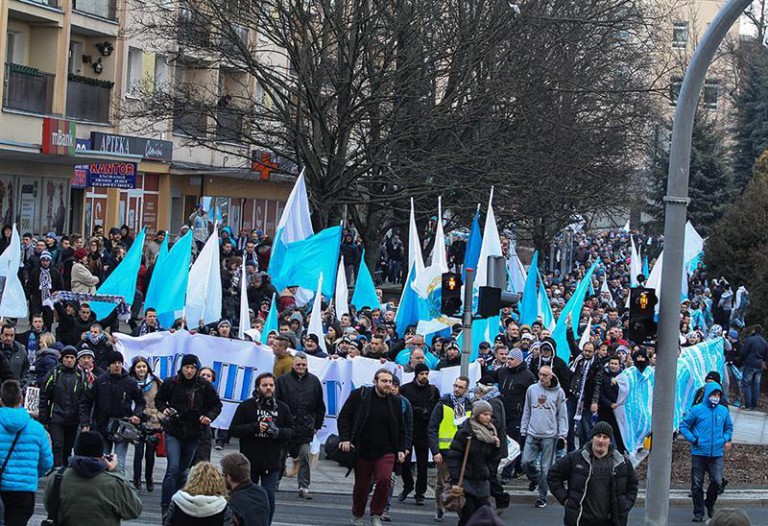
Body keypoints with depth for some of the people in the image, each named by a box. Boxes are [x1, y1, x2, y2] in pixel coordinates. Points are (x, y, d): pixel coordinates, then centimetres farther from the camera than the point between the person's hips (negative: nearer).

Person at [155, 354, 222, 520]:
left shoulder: (204, 386, -2)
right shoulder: (171, 383, -4)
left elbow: (216, 405, 9)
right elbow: (159, 400, 12)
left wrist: (209, 416, -9)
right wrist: (163, 409, -8)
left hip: (193, 434, 2)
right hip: (173, 432, -2)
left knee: (182, 471, 11)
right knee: (173, 468, -15)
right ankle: (165, 506, -11)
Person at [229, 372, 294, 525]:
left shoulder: (282, 408, 5)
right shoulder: (246, 406, -2)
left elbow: (291, 431, 8)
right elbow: (233, 430, -6)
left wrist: (278, 432, -14)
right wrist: (255, 427, -19)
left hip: (272, 463, 1)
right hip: (249, 461, -1)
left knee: (269, 498, -2)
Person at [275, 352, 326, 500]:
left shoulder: (314, 381, 7)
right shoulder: (283, 380, 1)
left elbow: (320, 407, 13)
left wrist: (317, 425, 8)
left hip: (306, 427, 1)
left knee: (305, 457, -4)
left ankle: (304, 487, -3)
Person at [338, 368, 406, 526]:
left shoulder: (396, 402, 7)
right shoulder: (359, 396, -3)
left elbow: (401, 429, 15)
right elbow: (344, 417, -1)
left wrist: (401, 449, 8)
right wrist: (345, 438, -12)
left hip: (386, 452, 1)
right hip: (362, 451, -1)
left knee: (384, 479, -19)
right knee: (361, 485, 9)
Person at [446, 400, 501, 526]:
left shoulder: (491, 433, 10)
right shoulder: (464, 432, -8)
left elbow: (493, 460, 16)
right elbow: (453, 457, -10)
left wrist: (496, 447, -3)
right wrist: (455, 481, -17)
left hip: (482, 482, 5)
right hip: (466, 481, -5)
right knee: (467, 516, -7)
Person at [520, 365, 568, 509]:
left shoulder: (558, 392, -2)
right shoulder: (532, 389, 5)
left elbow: (562, 415, 1)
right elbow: (526, 412, 12)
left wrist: (562, 434, -4)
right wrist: (523, 431, 9)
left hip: (550, 436, -3)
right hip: (532, 434, 3)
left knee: (546, 468, 1)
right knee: (526, 462, -4)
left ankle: (542, 497, 10)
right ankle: (535, 478, 28)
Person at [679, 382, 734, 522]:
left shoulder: (723, 411, 8)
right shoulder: (697, 410, -2)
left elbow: (729, 427, 23)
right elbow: (684, 426, 3)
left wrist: (726, 440, 6)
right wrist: (693, 439, -8)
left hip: (717, 454, 2)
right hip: (699, 453, -2)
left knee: (717, 481, -9)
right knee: (697, 485, 2)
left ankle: (710, 504, 20)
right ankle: (698, 513, 13)